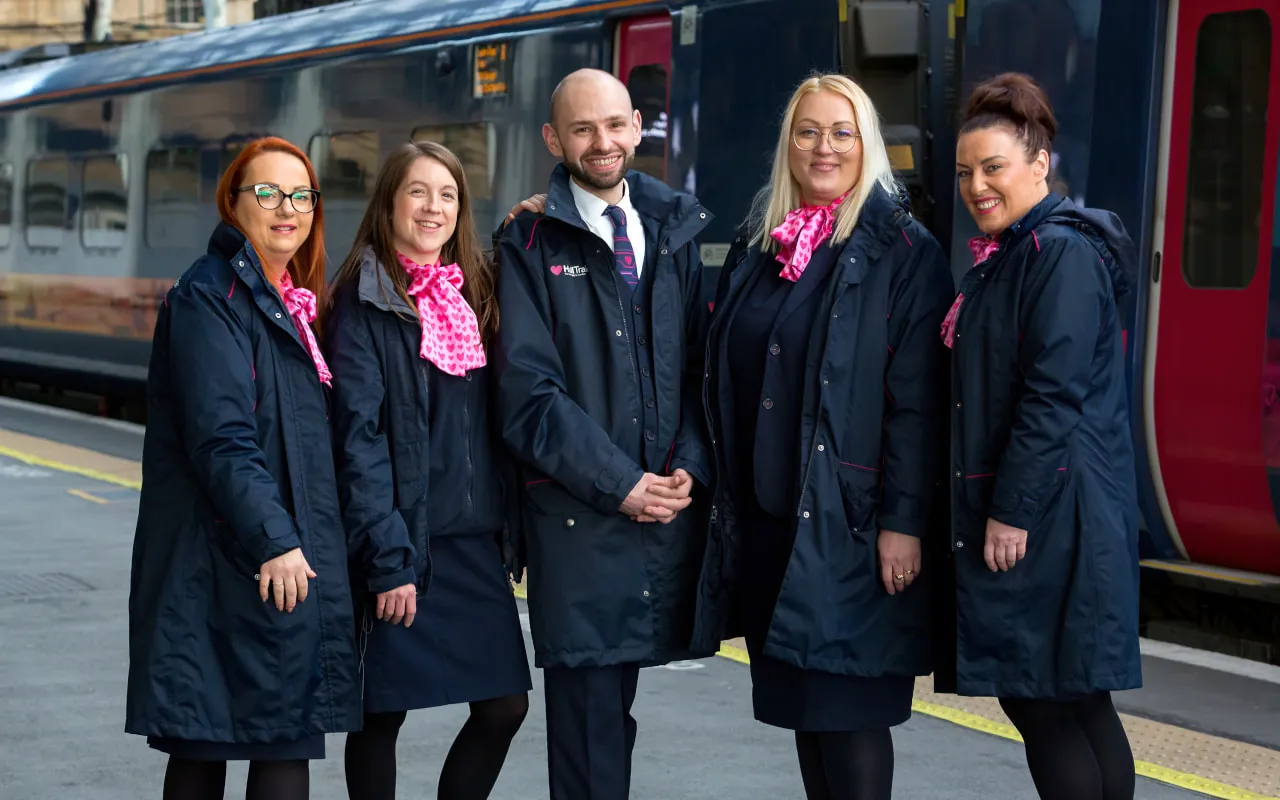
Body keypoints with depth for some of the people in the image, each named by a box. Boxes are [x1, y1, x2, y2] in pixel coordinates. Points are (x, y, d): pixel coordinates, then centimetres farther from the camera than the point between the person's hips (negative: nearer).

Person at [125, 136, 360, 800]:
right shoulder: (209, 296, -9)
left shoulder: (289, 303, 19)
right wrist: (274, 540, -23)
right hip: (226, 563, -9)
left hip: (290, 555, 9)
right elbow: (220, 439, -18)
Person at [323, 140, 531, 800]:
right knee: (383, 711, 3)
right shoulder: (366, 302, -6)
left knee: (504, 704, 4)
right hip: (401, 542, -6)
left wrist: (509, 529, 3)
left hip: (475, 539, 6)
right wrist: (386, 559, -17)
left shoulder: (473, 294, 12)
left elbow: (494, 418, 14)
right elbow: (359, 437, -12)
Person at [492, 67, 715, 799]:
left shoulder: (676, 230, 13)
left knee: (616, 689, 8)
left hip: (668, 502, 3)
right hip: (576, 511, -3)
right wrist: (620, 483, -11)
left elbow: (702, 362, 11)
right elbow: (530, 392, -5)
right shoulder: (531, 244, 1)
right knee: (590, 710, -4)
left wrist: (689, 466, -4)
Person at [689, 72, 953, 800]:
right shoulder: (758, 247, 12)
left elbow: (919, 399, -12)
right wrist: (728, 505, 11)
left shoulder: (903, 250, -6)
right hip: (767, 520, 6)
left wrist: (904, 521, -17)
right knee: (802, 704, 11)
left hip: (850, 524, -6)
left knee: (847, 710, -5)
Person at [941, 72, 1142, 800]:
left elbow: (1054, 394, -20)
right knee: (1078, 710, 13)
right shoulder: (1005, 255, 17)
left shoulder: (1064, 251, -13)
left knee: (1047, 705, -6)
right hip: (1008, 506, 10)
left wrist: (1012, 511, -20)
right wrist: (985, 509, 17)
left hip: (1050, 515, -10)